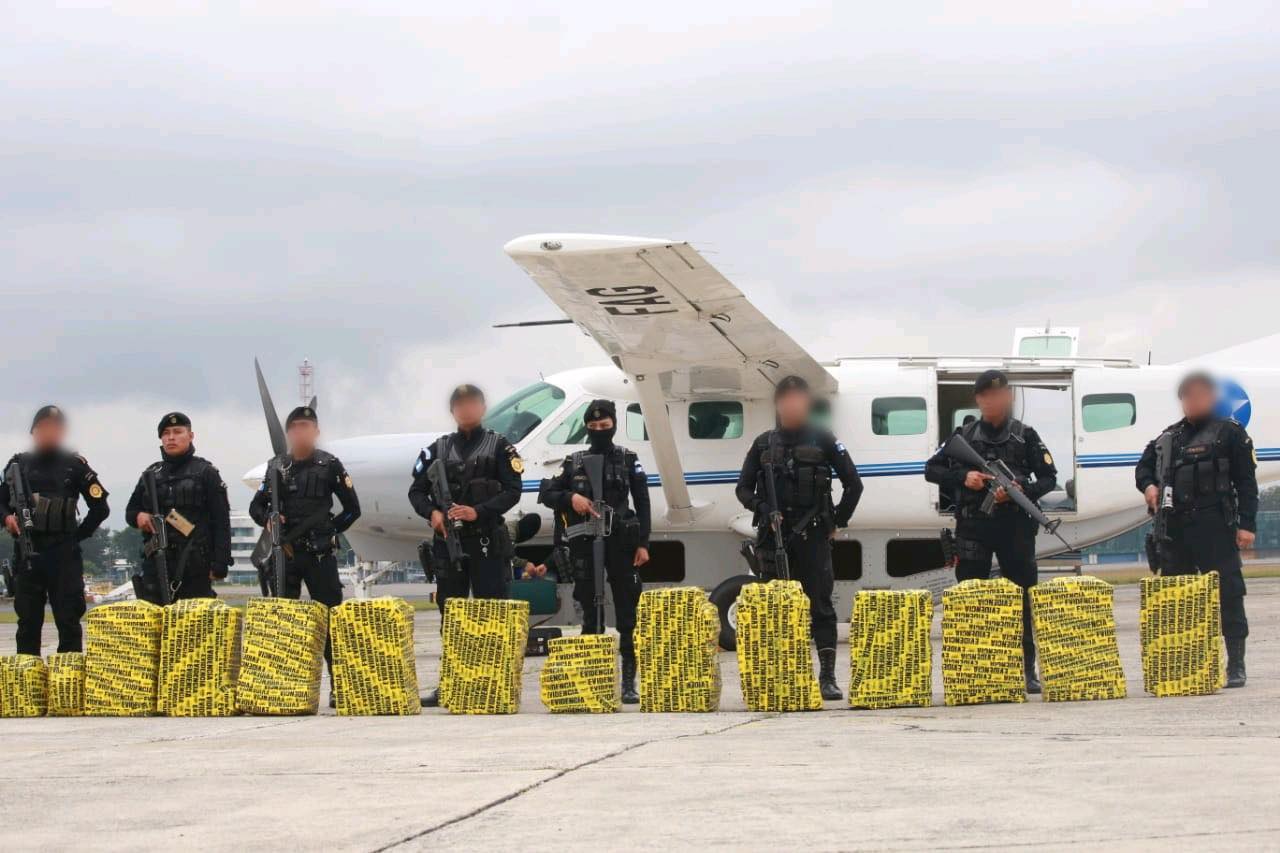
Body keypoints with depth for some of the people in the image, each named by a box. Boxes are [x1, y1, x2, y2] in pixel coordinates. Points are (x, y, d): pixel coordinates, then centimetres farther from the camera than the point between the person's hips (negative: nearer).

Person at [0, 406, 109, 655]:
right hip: (27, 552, 3)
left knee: (68, 620, -2)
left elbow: (100, 508, 5)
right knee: (28, 620, 6)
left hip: (63, 553, -3)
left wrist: (79, 534, 0)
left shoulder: (75, 465, 4)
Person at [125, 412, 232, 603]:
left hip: (194, 564, -4)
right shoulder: (151, 473, 18)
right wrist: (138, 516, 0)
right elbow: (130, 510, 26)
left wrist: (219, 563, -10)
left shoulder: (205, 472, 4)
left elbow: (221, 521, -1)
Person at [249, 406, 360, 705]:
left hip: (320, 555, -3)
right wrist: (268, 519, -7)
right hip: (285, 553, 3)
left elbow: (352, 508, 6)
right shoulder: (277, 467, 9)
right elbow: (256, 506, 14)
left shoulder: (329, 465, 1)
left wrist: (330, 532, 0)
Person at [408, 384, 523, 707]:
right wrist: (432, 512, -8)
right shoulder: (438, 449, 14)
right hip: (448, 540, 3)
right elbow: (416, 490, 13)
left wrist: (478, 512, -16)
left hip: (487, 543, -3)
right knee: (450, 616, 7)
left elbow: (512, 492, -4)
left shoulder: (499, 447, 4)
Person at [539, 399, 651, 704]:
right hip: (585, 544, 2)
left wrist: (643, 543, -3)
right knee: (590, 612, 5)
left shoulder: (628, 460, 6)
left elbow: (642, 504, 5)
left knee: (626, 613, -3)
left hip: (621, 542, -2)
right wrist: (570, 498, -9)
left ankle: (629, 681, -1)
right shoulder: (574, 462, 11)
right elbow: (545, 494, 11)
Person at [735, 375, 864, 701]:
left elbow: (853, 484, 6)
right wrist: (762, 509, -4)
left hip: (812, 536, -2)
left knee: (821, 606, -5)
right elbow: (743, 488, 14)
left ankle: (828, 677, -6)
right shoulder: (764, 443, 10)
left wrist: (837, 522, 3)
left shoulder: (822, 440, 4)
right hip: (773, 537, 2)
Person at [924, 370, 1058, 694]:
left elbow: (1049, 478, 5)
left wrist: (1022, 491, -14)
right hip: (973, 528, 1)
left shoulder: (1025, 436, 4)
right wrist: (962, 478, -7)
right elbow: (931, 470, 10)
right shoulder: (965, 435, 8)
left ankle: (1027, 671, 7)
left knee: (1023, 597, 1)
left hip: (1014, 526, -1)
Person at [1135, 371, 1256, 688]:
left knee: (1227, 592, -7)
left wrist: (1247, 524, -10)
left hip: (1216, 528, -5)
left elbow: (1246, 482, -2)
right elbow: (1143, 466, 28)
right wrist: (1148, 486, 5)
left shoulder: (1230, 433, 1)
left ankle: (1236, 665, -4)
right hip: (1174, 528, 6)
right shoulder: (1168, 437, 16)